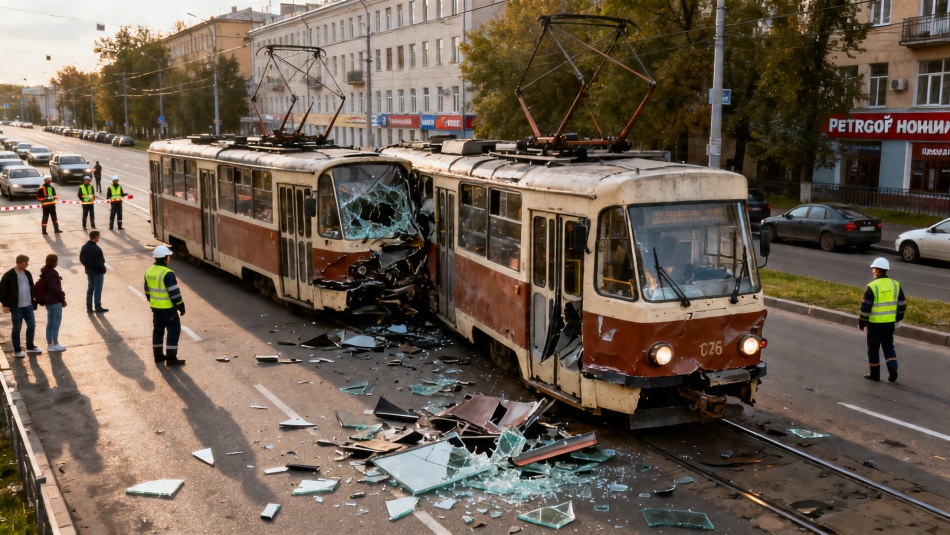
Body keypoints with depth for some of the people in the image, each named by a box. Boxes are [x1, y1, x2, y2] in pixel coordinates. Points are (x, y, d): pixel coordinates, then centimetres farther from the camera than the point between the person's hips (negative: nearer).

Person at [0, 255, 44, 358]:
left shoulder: (27, 274, 9)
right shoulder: (9, 275, -11)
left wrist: (34, 301, 14)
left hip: (28, 305, 6)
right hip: (16, 306, -6)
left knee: (32, 325, 10)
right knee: (17, 328, 2)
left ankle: (30, 347, 26)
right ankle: (17, 350, 13)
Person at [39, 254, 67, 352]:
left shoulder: (45, 273, 10)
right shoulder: (52, 274, -20)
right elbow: (55, 289, -21)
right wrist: (63, 299, -10)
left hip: (48, 301, 10)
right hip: (55, 301, -9)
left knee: (50, 323, 13)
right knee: (56, 323, -1)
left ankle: (50, 344, 19)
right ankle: (55, 345, 3)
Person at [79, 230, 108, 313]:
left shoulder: (84, 247, 2)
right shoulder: (96, 249, -24)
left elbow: (81, 259, 6)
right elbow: (100, 261, -23)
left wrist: (87, 266, 14)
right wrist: (102, 269, -7)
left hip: (89, 271, 8)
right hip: (98, 272, -8)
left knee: (90, 289, 15)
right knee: (98, 289, 3)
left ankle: (89, 308, 17)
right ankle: (98, 307, 10)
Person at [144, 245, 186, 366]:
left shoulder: (149, 272, 4)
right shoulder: (167, 274, -22)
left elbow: (147, 290, 14)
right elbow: (174, 292, -21)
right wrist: (181, 306, -11)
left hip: (155, 307, 8)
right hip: (168, 308, -8)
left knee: (158, 330, 17)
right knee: (173, 331, -1)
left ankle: (158, 355, 25)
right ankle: (171, 358, -1)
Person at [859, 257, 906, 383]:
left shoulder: (872, 286, -16)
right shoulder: (895, 284, 0)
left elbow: (865, 307, -14)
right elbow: (902, 304, 8)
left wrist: (861, 322, -2)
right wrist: (898, 318, 21)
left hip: (875, 323, -5)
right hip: (890, 322, 5)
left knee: (873, 348, 9)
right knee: (888, 346, 18)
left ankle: (875, 374, 16)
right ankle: (892, 368, 1)